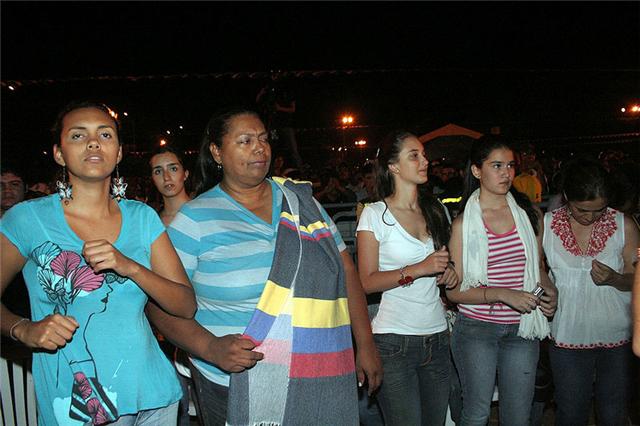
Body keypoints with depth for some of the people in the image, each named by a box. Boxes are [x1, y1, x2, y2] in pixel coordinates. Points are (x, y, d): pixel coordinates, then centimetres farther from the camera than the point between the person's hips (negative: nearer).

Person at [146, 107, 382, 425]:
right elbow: (161, 303, -6)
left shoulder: (301, 200, 5)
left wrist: (365, 345, 4)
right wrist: (211, 348, -22)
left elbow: (346, 270, 8)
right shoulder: (194, 219, -5)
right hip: (235, 388, -3)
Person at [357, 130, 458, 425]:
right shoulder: (375, 214, -5)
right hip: (395, 342, -5)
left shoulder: (436, 210, 11)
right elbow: (367, 282, -10)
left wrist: (450, 272, 1)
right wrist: (416, 270, -21)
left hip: (437, 337, 5)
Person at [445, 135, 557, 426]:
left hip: (521, 328, 3)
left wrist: (549, 290, -2)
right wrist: (502, 294, -20)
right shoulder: (463, 223, -7)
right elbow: (453, 290, -8)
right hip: (476, 328, -3)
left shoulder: (530, 215, 5)